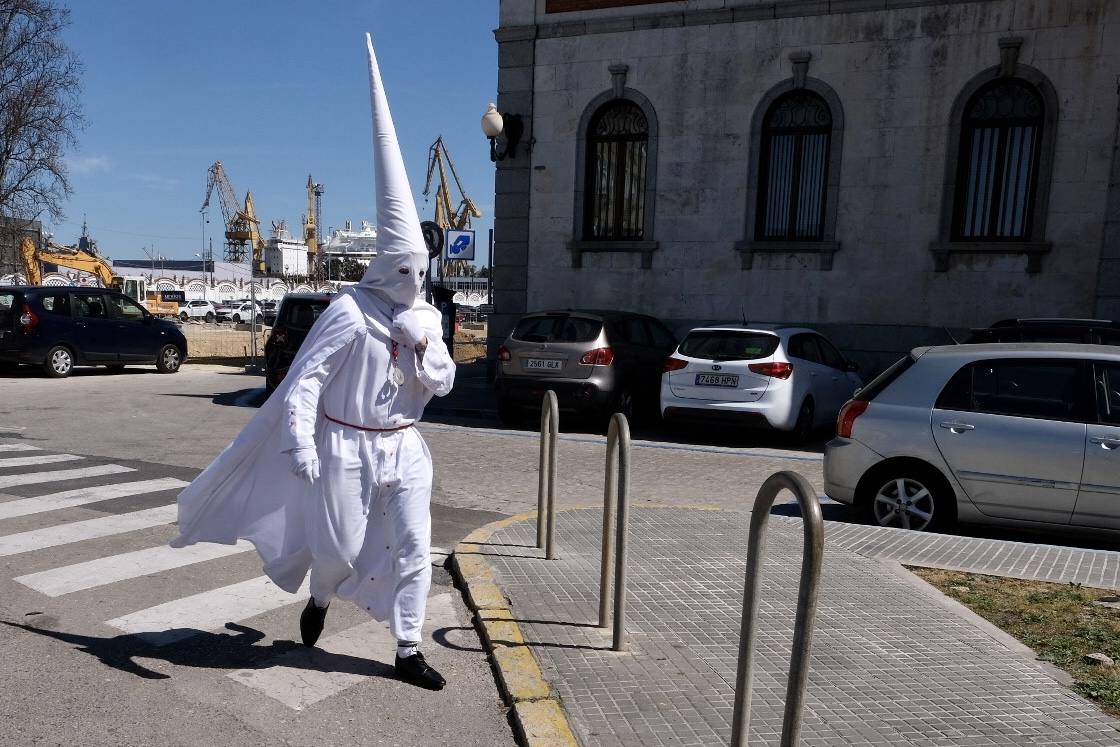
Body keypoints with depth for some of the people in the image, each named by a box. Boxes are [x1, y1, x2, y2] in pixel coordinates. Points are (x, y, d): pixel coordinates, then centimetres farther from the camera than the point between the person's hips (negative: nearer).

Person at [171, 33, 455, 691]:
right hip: (347, 446, -5)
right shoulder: (350, 311, -15)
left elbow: (444, 385, 6)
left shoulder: (425, 317, 4)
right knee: (341, 548, 7)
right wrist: (300, 444, -23)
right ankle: (320, 599, 45)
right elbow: (305, 379, -16)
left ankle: (409, 651, 17)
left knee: (414, 548, 4)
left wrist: (425, 353, -13)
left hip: (404, 447, 5)